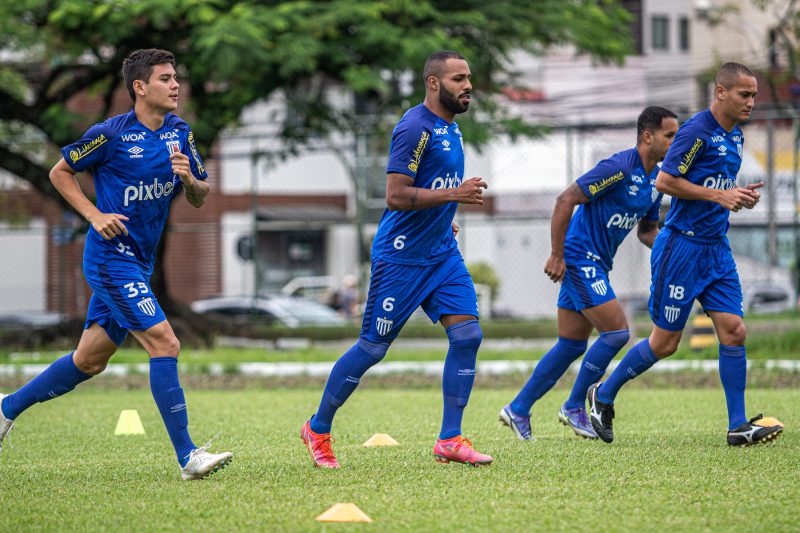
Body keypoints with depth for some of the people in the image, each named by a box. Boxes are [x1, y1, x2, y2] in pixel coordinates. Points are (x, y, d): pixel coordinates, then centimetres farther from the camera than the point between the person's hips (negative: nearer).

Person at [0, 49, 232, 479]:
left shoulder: (180, 133, 7)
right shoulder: (110, 134, -12)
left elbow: (199, 199, 12)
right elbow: (60, 172, 0)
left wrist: (189, 178, -11)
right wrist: (95, 216, -11)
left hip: (140, 262, 8)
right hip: (111, 257, -8)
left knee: (90, 360, 15)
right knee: (164, 344, -17)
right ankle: (187, 457, -17)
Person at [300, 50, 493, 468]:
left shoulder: (449, 128, 12)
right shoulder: (414, 128, -18)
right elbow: (395, 196, -23)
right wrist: (452, 194, -25)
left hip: (442, 252, 8)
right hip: (401, 256, -8)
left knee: (467, 335, -6)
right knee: (372, 348, 0)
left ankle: (450, 440, -2)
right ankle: (318, 429, 18)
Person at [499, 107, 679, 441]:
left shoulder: (656, 179, 9)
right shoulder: (618, 168, -19)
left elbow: (647, 231, 21)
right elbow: (565, 200, -21)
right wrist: (557, 255, -21)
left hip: (595, 264, 9)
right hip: (580, 259, -9)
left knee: (572, 346, 10)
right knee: (616, 332, -12)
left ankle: (518, 410, 18)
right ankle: (574, 407, 1)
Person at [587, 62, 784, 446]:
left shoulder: (734, 137, 13)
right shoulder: (697, 131, -15)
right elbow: (664, 181, -18)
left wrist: (740, 196, 4)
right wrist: (718, 195, -20)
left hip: (716, 249, 8)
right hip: (682, 246, -8)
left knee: (733, 331, -3)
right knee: (665, 342, 0)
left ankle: (739, 427, 0)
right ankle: (603, 396, 20)